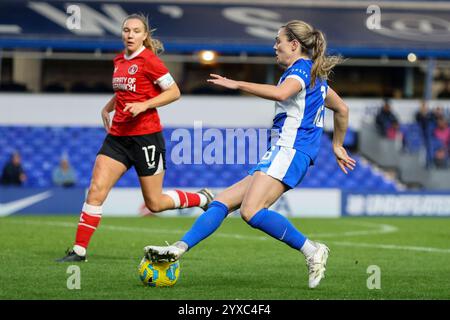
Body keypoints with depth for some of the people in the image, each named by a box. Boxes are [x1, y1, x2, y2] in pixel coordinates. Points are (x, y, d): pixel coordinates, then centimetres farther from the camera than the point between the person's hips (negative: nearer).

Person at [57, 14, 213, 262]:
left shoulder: (149, 60, -11)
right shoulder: (119, 61, 11)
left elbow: (174, 92, -10)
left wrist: (144, 105, -19)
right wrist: (107, 108, 15)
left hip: (146, 136, -6)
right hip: (117, 136, 6)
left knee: (155, 204, 2)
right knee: (96, 190, -8)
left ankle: (203, 199, 27)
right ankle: (79, 250, -6)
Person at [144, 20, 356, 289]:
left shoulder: (301, 68, -5)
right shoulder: (316, 75, 25)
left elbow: (281, 93, -27)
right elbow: (342, 109, 36)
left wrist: (238, 85, -21)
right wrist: (338, 146, 45)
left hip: (290, 149, -10)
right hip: (283, 154, 10)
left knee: (251, 211, -26)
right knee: (223, 202, 3)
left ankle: (312, 251, -21)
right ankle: (180, 248, -4)